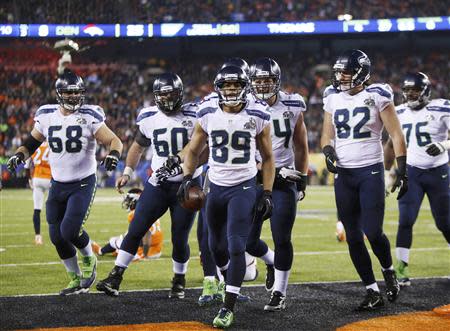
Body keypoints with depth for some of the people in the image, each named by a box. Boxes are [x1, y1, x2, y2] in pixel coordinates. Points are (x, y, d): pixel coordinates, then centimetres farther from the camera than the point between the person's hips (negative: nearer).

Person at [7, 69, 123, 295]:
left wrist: (113, 154, -31)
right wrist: (19, 155, -6)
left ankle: (89, 260, 15)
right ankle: (76, 280, 24)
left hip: (83, 183, -5)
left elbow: (114, 141, -10)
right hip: (58, 184, 5)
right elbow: (31, 143, 14)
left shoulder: (89, 117, -11)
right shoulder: (47, 116, 1)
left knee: (70, 230, -17)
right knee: (57, 236, 5)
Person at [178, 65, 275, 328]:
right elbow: (194, 150, 12)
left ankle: (229, 308, -9)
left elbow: (267, 157, 3)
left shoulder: (258, 116, -7)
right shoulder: (208, 114, -2)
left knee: (236, 246, -13)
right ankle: (232, 283, 43)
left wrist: (268, 193, -2)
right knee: (217, 245, 13)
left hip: (244, 187, -3)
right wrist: (188, 177, -3)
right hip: (216, 186, 3)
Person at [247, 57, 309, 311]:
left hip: (285, 181, -1)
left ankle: (280, 293, 11)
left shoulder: (292, 107, 0)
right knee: (249, 241, 2)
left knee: (281, 240, -4)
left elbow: (301, 145, 12)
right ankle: (272, 261, 35)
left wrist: (303, 179, 10)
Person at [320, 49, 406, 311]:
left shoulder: (377, 97, -6)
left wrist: (402, 172, -10)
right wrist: (328, 152, -4)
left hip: (371, 172, -5)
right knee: (353, 238, 4)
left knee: (373, 232, -11)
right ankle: (373, 293, 13)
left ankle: (389, 271, 20)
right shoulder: (333, 99, 7)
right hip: (344, 175, 5)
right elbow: (327, 136, 18)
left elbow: (397, 135, -5)